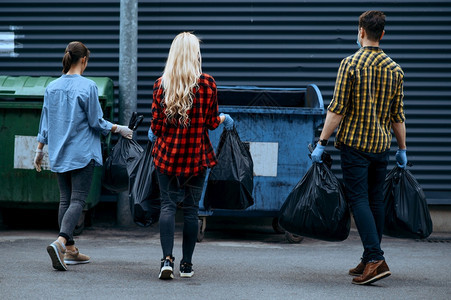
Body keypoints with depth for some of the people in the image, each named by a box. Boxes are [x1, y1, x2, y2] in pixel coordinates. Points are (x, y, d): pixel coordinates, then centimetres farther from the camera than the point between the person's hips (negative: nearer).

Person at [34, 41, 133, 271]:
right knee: (77, 200, -7)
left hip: (59, 154, 6)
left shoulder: (52, 87, 5)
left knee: (65, 199, 12)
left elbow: (45, 122, 10)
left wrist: (39, 150, 19)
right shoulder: (87, 86, -11)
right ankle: (60, 242, -27)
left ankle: (70, 250, 15)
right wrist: (119, 129, 7)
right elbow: (96, 122, -8)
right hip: (82, 153, -6)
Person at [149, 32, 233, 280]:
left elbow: (156, 126, -3)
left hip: (167, 153, 0)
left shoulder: (161, 84, -5)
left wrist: (154, 133, 21)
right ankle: (186, 264, 13)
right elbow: (212, 123, -2)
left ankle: (167, 259, -13)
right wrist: (223, 119, 21)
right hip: (196, 155, 0)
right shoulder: (207, 83, -7)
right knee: (191, 208, 8)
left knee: (168, 205, 2)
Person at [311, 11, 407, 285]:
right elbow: (398, 115, 8)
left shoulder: (351, 64, -9)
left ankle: (376, 258, -18)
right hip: (382, 145, 5)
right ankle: (369, 261, 19)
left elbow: (337, 110, -12)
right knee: (376, 200, 12)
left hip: (355, 143, -5)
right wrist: (402, 149, 17)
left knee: (359, 199, -5)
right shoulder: (395, 69, 4)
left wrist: (322, 142, -7)